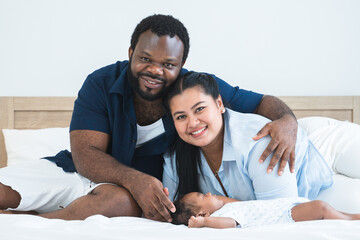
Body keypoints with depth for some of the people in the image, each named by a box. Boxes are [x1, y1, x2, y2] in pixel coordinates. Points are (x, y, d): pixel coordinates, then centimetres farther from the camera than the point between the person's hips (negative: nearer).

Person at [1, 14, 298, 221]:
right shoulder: (101, 84, -11)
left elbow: (263, 102, -3)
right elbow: (85, 154, -16)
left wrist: (287, 121, -29)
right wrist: (133, 179, -36)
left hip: (125, 189, 0)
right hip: (79, 171, 1)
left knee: (120, 199, -39)